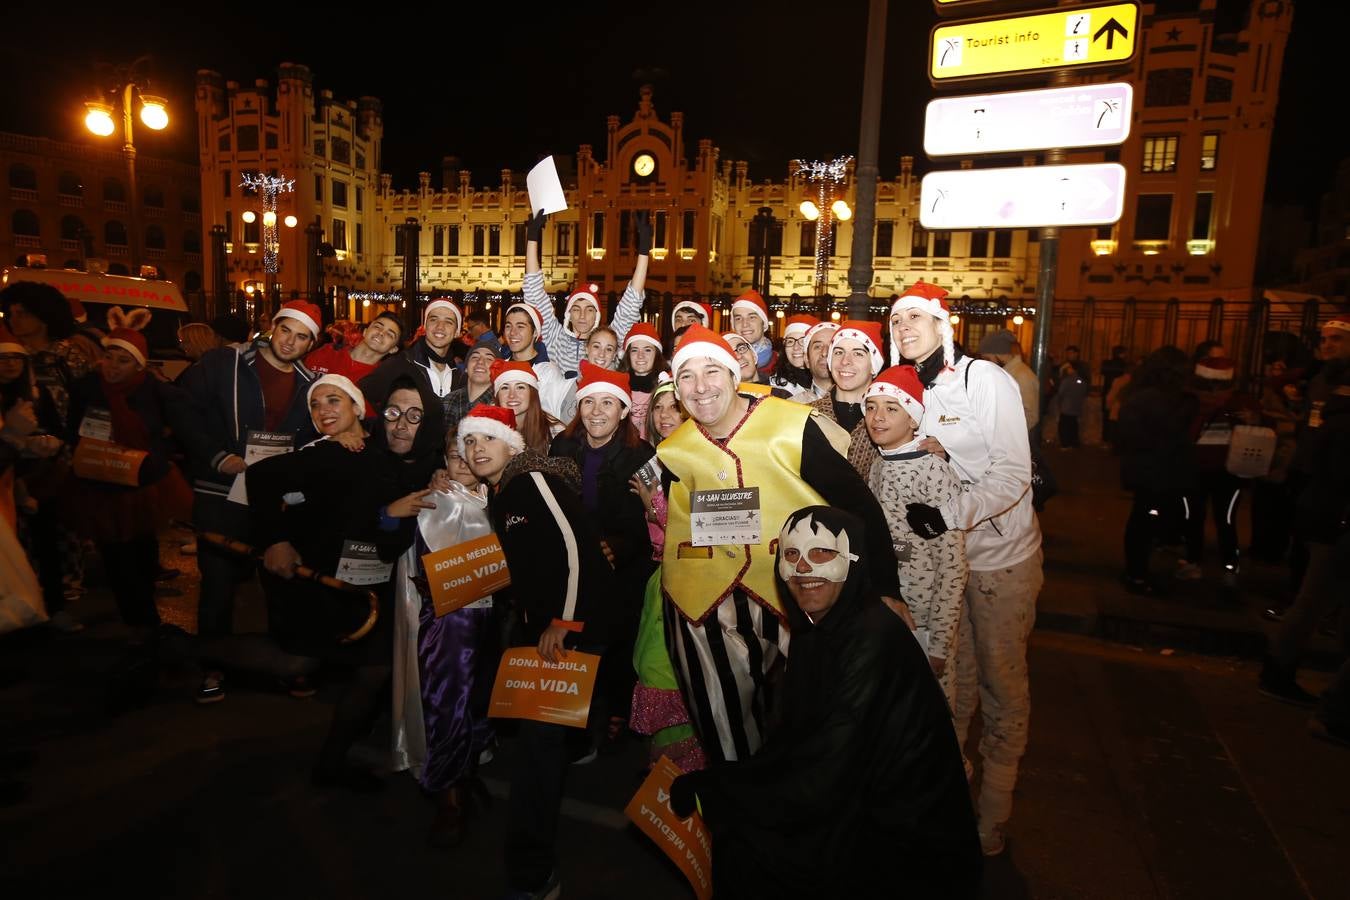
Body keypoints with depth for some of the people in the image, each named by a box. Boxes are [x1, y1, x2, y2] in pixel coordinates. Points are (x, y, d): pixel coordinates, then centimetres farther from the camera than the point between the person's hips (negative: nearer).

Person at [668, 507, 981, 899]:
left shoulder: (872, 640, -27)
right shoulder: (815, 629, 0)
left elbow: (821, 781, -27)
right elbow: (795, 738, 5)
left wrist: (705, 790, -18)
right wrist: (712, 784, -7)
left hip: (905, 842, -7)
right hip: (857, 801, 7)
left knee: (745, 851, -13)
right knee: (737, 829, -3)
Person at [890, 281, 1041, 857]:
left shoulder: (985, 379, -13)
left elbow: (1013, 475, -19)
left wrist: (948, 514, -29)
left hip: (1001, 555, -4)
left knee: (1002, 686, 8)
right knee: (954, 680, 14)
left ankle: (992, 818, 25)